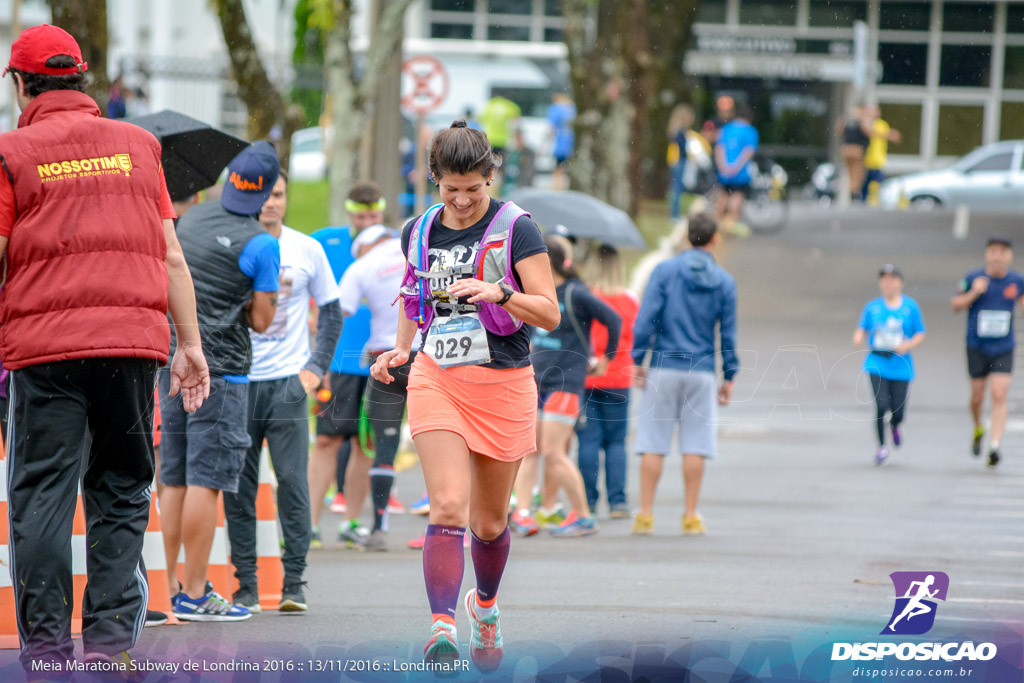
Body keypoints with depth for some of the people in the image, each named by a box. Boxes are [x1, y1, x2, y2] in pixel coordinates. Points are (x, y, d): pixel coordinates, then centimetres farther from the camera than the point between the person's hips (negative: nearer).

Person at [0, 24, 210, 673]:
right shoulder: (138, 144, 11)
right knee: (121, 491, 10)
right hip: (135, 339, 2)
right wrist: (190, 343, 14)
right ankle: (112, 633, 3)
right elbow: (171, 256, 10)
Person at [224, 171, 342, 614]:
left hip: (288, 382, 0)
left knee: (293, 481, -7)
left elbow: (331, 312, 13)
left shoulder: (306, 250, 5)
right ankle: (245, 586, 7)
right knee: (238, 486, 1)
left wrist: (316, 367, 3)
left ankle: (294, 582, -1)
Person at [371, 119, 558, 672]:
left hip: (503, 385, -1)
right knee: (448, 507, -18)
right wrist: (401, 348, 8)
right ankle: (441, 627, -25)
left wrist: (498, 292, -26)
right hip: (436, 379, 1)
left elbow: (549, 313, -9)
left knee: (488, 522, 11)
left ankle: (485, 605, 40)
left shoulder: (515, 228, -6)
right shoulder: (418, 232, 6)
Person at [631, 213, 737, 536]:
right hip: (702, 372, 1)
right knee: (695, 446, 4)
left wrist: (638, 360, -1)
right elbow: (728, 334, 4)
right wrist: (729, 377, 10)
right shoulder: (724, 282, 2)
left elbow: (645, 319, -8)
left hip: (662, 369, -1)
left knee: (653, 444, 2)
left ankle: (645, 514, 1)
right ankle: (691, 516, 4)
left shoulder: (664, 271, -3)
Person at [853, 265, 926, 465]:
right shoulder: (872, 307, 4)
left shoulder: (911, 307, 1)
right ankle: (881, 446, 4)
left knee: (898, 412, -2)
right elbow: (862, 329, 12)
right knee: (881, 404, -16)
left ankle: (894, 426, 37)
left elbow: (920, 335, 5)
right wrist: (858, 338, -12)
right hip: (877, 364, 0)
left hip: (900, 365, 0)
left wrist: (908, 345, -14)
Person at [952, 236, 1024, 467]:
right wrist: (973, 293, -17)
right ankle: (978, 429, 37)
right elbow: (956, 305, -1)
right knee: (977, 396, 6)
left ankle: (995, 445, -14)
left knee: (999, 396, -12)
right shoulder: (974, 278, -6)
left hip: (1004, 349, 0)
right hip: (977, 348, 0)